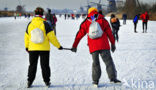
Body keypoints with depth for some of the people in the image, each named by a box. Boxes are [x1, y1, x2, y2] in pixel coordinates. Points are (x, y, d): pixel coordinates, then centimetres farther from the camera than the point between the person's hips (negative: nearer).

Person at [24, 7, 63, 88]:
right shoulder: (45, 24, -11)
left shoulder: (30, 24, -2)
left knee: (32, 65, 12)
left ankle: (29, 82, 11)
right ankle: (47, 81, 12)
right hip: (44, 49, -2)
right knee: (45, 65, 9)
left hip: (32, 49, 2)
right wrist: (58, 46, -1)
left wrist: (26, 46, 23)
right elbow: (51, 37, -10)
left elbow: (26, 36, 8)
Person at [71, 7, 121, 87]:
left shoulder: (86, 23, 11)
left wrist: (74, 46, 16)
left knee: (95, 63, 12)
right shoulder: (102, 20, 8)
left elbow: (79, 35, 11)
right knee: (108, 61, 3)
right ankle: (113, 78, -8)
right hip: (104, 46, -1)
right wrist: (113, 44, 12)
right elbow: (109, 33, 7)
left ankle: (95, 81, 9)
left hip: (93, 47, 1)